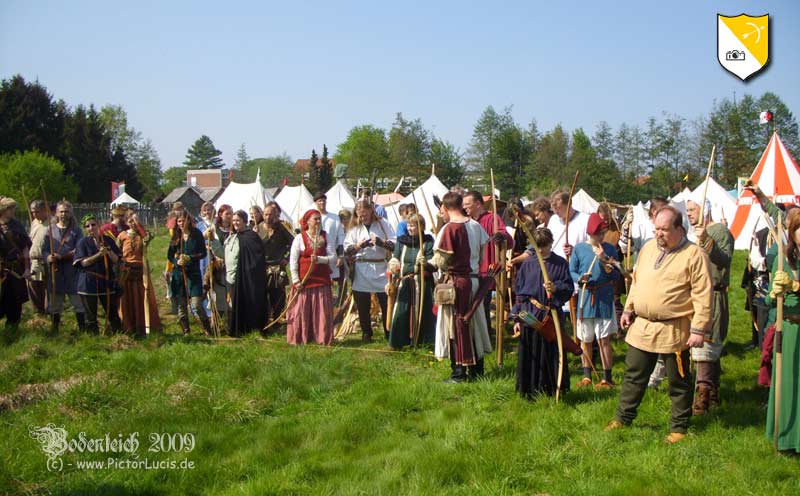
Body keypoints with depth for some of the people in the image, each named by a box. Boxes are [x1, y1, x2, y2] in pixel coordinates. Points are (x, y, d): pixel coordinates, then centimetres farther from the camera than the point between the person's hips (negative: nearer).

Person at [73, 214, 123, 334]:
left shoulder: (108, 240, 6)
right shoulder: (83, 242, -2)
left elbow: (116, 260, 4)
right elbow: (82, 262, -10)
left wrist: (108, 251, -15)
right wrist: (99, 254, -21)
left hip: (107, 281, 2)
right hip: (88, 283, -2)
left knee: (112, 312, 6)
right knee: (91, 315, 4)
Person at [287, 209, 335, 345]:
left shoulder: (326, 236, 7)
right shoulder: (299, 238, -2)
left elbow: (332, 256, -1)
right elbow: (293, 261, -4)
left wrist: (319, 259, -19)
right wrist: (296, 280, -9)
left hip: (322, 280, 2)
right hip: (304, 280, -2)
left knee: (323, 311, 2)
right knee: (301, 311, -1)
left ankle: (323, 339, 11)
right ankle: (298, 339, 9)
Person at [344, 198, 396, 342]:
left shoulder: (383, 224, 4)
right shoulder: (355, 228, 10)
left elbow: (395, 244, -3)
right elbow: (346, 250, 6)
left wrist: (380, 241, -17)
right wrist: (358, 246, -11)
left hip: (381, 269, -2)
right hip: (361, 271, 2)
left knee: (386, 303, -2)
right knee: (363, 305, 6)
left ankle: (390, 334, 7)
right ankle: (366, 333, 19)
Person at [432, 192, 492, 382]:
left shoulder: (449, 228, -16)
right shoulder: (476, 226, 3)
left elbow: (441, 261, -17)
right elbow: (481, 253, 9)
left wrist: (430, 261, 4)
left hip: (456, 281, -6)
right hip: (474, 279, 6)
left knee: (456, 326, 2)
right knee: (474, 323, 15)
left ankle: (459, 372, 6)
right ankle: (476, 368, 23)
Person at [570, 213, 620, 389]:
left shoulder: (609, 249, 1)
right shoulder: (579, 248, 2)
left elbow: (616, 276, -4)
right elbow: (571, 272, 3)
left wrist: (604, 260, -16)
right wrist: (580, 278, -17)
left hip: (604, 300, -1)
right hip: (585, 299, 1)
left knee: (604, 340, -1)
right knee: (585, 341, 11)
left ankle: (607, 378, 8)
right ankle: (586, 376, 25)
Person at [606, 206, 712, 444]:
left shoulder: (694, 255, -11)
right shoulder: (648, 248, 9)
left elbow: (703, 296, -13)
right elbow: (636, 281, 19)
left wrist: (699, 329, -16)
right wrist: (628, 309, 14)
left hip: (673, 331, -5)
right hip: (641, 327, 6)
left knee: (678, 382, 8)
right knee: (633, 375, 15)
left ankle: (679, 427, 22)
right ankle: (623, 418, 28)